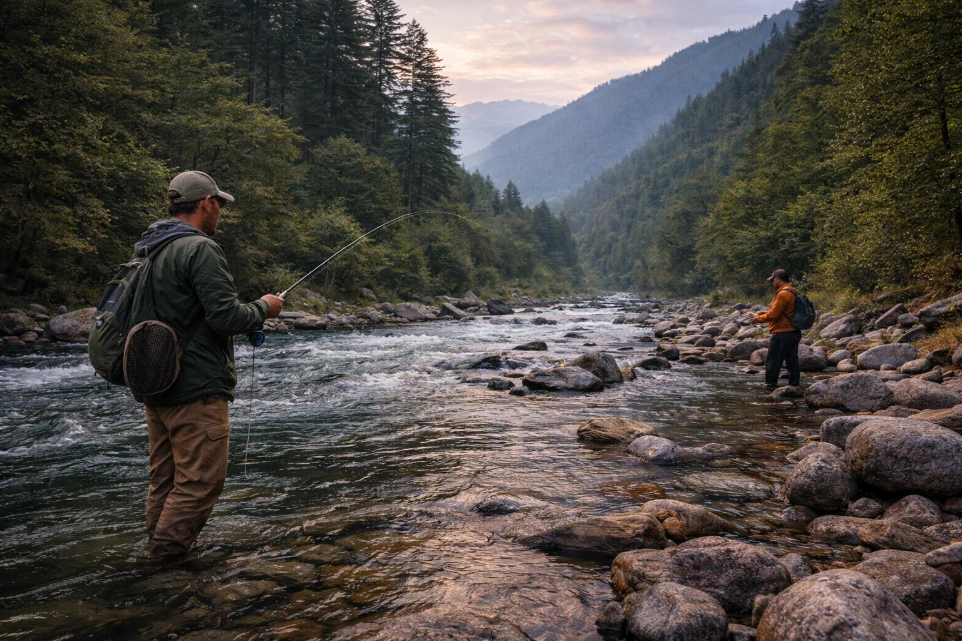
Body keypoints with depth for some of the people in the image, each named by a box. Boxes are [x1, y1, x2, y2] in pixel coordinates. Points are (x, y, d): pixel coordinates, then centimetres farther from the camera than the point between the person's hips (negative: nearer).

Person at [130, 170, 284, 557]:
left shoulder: (146, 252, 14)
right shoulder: (200, 249, -15)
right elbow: (226, 316, -22)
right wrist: (263, 308, -2)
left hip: (155, 388, 10)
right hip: (196, 389, -10)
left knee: (164, 479, 17)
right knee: (200, 480, -1)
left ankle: (158, 550, 26)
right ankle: (168, 550, 3)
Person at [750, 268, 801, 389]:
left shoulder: (783, 294, -17)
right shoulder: (793, 292, 14)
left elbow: (773, 315, -17)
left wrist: (758, 318, -2)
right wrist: (761, 314, 12)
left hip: (782, 334, -10)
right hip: (794, 332, 10)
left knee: (772, 361, -3)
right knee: (792, 360, 12)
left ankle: (770, 385, 0)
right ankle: (794, 384, 16)